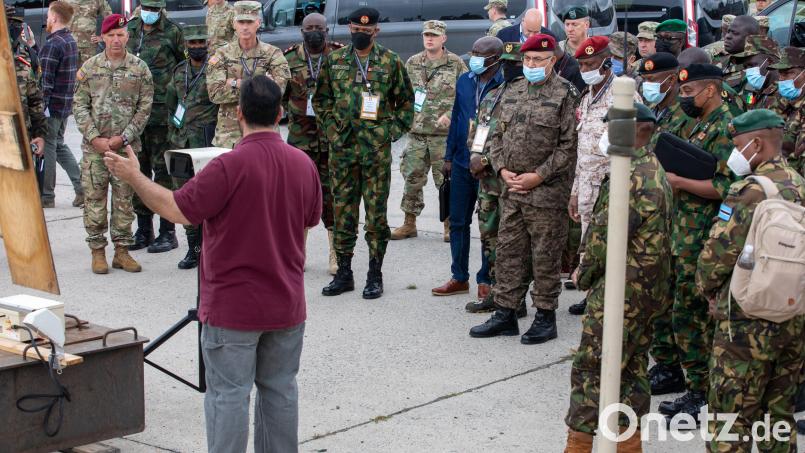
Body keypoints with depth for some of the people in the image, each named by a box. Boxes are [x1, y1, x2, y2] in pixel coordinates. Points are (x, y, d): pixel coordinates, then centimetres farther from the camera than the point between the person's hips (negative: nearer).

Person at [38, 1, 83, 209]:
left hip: (52, 105, -9)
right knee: (59, 145, 19)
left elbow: (45, 80, -20)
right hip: (66, 104, 9)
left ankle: (46, 196, 10)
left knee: (47, 148, 2)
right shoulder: (71, 41, 11)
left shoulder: (52, 44, -18)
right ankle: (81, 186, 11)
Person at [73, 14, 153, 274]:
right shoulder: (89, 68, 3)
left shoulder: (140, 69, 2)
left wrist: (123, 138, -9)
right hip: (94, 147, 0)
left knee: (124, 199, 5)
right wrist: (95, 138, -9)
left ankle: (122, 250, 14)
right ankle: (97, 251, 11)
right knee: (94, 199, 2)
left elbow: (144, 108, 0)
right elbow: (79, 106, 2)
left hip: (126, 146, 0)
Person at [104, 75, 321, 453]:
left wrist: (134, 177, -4)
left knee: (228, 393, 2)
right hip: (287, 306, 6)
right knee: (279, 389, 15)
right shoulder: (303, 164, 0)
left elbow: (178, 209, -16)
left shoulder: (230, 166, -20)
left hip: (233, 308, -5)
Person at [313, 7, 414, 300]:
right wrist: (330, 129, 5)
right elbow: (321, 99, 15)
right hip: (342, 147, 2)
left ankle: (375, 275, 11)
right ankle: (344, 273, 16)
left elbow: (406, 101, 9)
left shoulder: (390, 62, 2)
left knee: (376, 213, 1)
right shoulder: (334, 61, 8)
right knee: (342, 212, 6)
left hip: (377, 149, -2)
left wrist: (394, 130, 0)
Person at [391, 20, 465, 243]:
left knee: (446, 180, 0)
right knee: (412, 177, 6)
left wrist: (450, 115, -14)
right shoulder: (412, 63, 10)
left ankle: (450, 225, 12)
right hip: (417, 131, 3)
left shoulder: (456, 64, 0)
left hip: (445, 133, -3)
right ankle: (409, 223, 16)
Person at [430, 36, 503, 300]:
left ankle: (486, 280, 17)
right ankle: (459, 278, 24)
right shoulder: (465, 81, 7)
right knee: (458, 222, 12)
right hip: (463, 163, 6)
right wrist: (449, 157, 13)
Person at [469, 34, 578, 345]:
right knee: (508, 251, 10)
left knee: (545, 256, 2)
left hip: (546, 192, -6)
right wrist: (502, 169, 0)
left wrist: (539, 176, -14)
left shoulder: (565, 94, -7)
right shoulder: (512, 92, 13)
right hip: (511, 190, 6)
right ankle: (505, 313, 20)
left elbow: (569, 145, -12)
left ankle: (545, 316, 13)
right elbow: (497, 135, 16)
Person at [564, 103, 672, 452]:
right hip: (648, 290, 10)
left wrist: (586, 273, -3)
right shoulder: (655, 172, 12)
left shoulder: (633, 177, -20)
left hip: (620, 292, -10)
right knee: (631, 368, 15)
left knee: (591, 369, -3)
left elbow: (606, 235, -19)